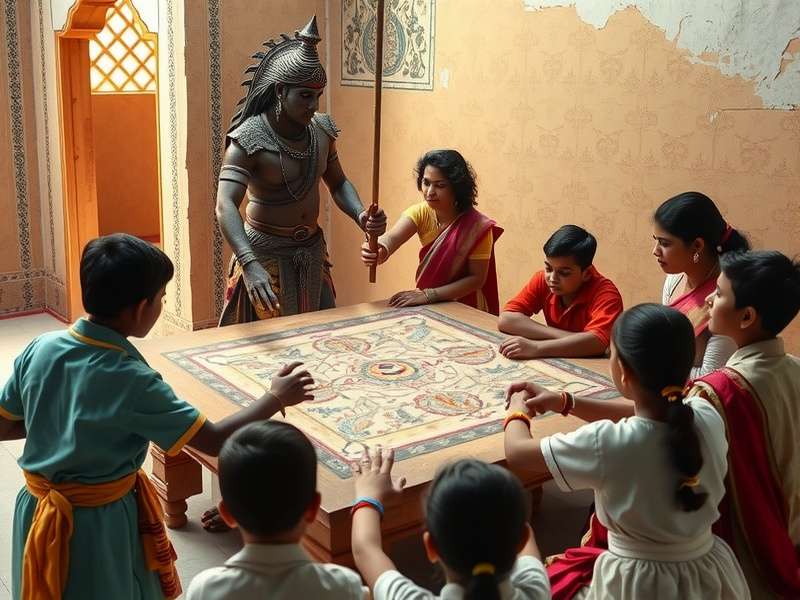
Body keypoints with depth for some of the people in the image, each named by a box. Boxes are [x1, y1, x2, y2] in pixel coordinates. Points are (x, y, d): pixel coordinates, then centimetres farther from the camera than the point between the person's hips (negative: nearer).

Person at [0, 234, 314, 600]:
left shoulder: (40, 349, -11)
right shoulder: (131, 380, -27)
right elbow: (215, 440, -23)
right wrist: (276, 397, -11)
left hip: (38, 511, 6)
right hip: (101, 521, -5)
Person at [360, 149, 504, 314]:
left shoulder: (478, 226, -17)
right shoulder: (421, 213, -7)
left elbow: (477, 278, -15)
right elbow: (392, 238, -23)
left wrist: (427, 295, -24)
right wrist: (380, 250, -47)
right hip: (427, 306, 4)